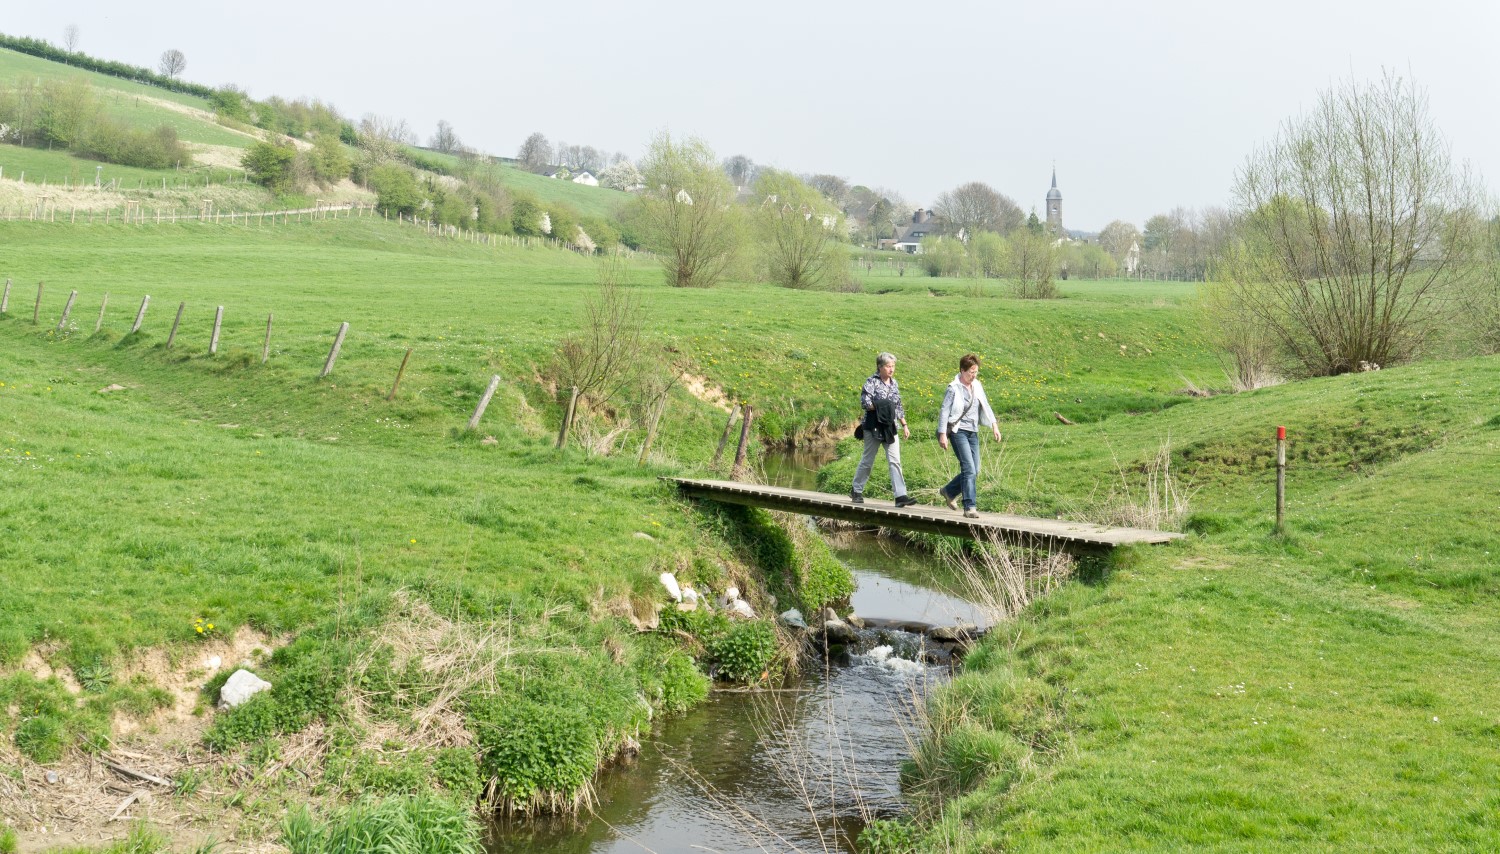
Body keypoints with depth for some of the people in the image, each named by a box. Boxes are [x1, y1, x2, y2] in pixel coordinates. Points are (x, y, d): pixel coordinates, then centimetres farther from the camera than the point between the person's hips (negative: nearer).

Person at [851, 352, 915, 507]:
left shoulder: (894, 383, 13)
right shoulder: (872, 382, -6)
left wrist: (904, 425, 15)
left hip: (891, 428, 5)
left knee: (895, 461, -5)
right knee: (868, 460, 5)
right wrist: (882, 407, -22)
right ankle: (856, 491, 22)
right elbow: (864, 402, -16)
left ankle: (900, 496, -11)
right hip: (874, 427, -5)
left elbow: (898, 407, 19)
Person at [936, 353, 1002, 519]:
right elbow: (944, 411, -10)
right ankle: (970, 508, -13)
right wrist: (942, 434, -14)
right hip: (958, 431, -7)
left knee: (974, 471, 6)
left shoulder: (977, 386, 10)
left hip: (973, 432, 7)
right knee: (969, 469, -15)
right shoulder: (953, 388, -9)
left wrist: (994, 425, 12)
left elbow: (985, 406, 19)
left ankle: (949, 491, 28)